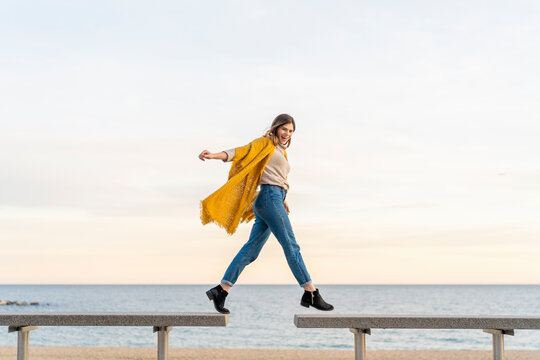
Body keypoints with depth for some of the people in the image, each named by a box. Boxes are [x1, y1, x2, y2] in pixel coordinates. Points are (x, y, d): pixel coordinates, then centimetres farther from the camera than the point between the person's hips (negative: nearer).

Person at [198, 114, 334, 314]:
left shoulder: (281, 151, 28)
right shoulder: (265, 143, 3)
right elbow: (240, 152, -9)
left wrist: (282, 200, 19)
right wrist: (215, 155, -23)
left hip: (275, 200, 9)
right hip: (270, 198, -9)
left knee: (251, 250, 3)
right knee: (291, 246, -8)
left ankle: (221, 291, 2)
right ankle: (311, 294, -6)